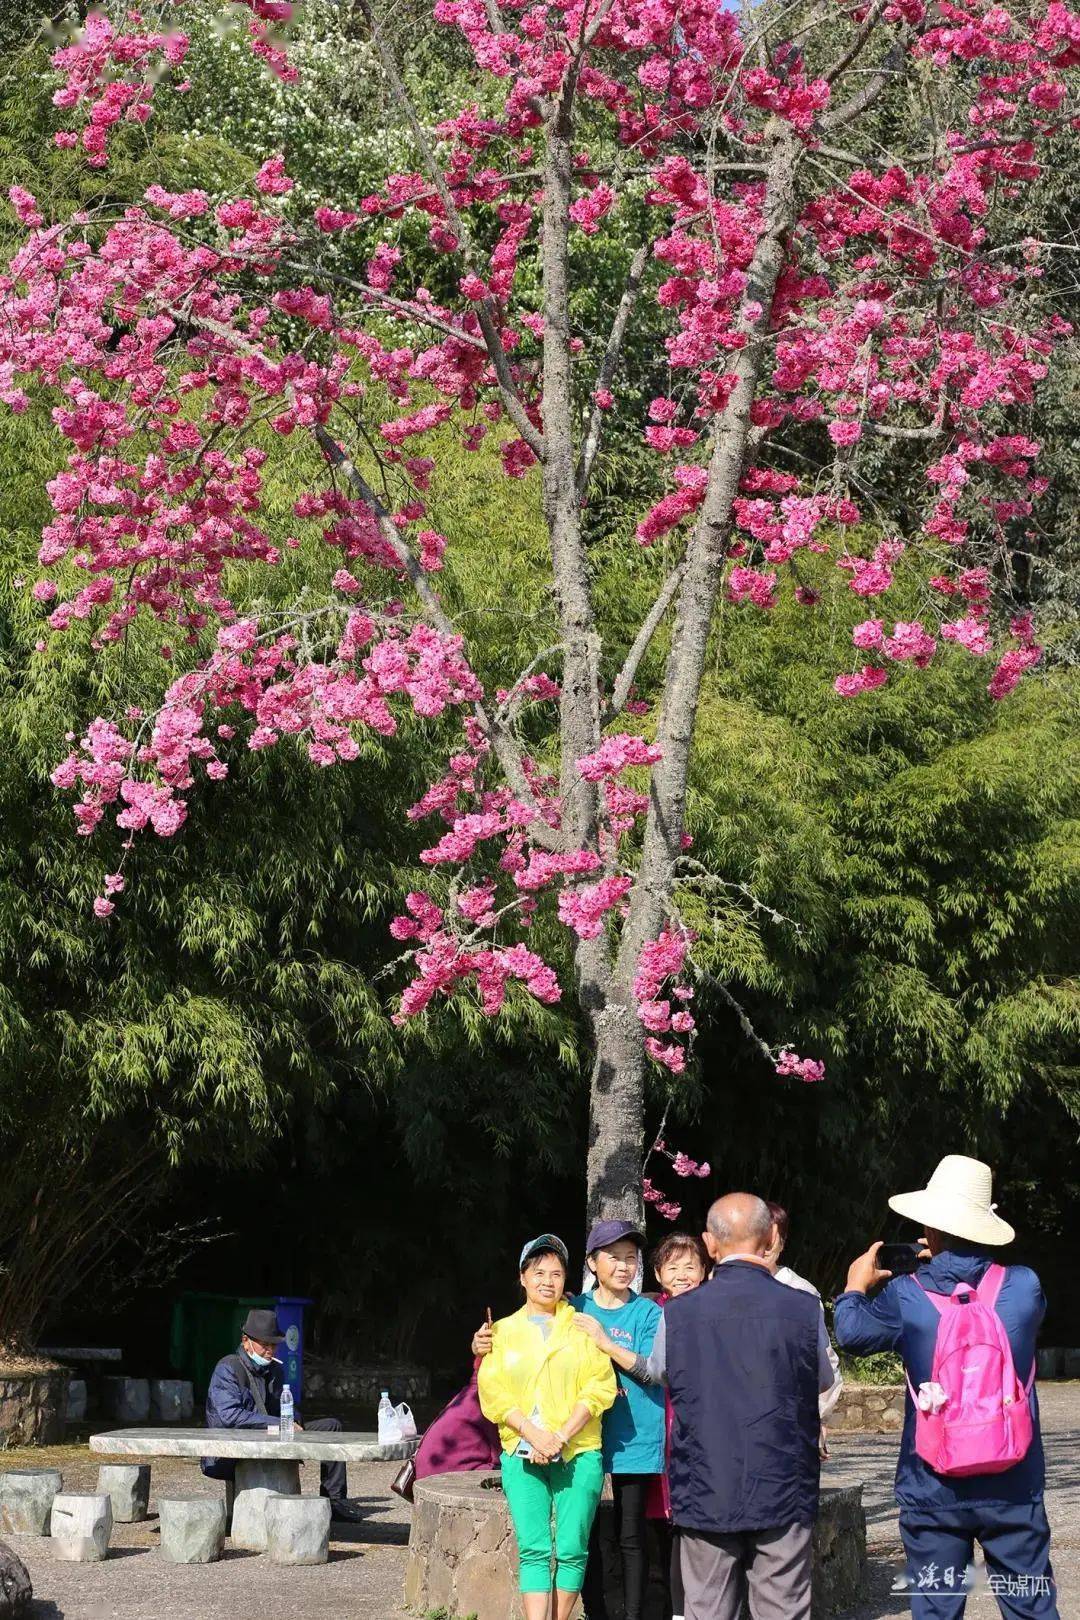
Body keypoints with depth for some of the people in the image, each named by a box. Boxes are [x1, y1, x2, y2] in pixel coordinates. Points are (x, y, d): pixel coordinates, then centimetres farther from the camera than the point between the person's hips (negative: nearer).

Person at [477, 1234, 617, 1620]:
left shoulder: (583, 1327, 9)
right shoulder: (503, 1331, 13)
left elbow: (600, 1387, 0)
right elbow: (493, 1392, 3)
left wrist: (561, 1436, -11)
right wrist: (534, 1435, -11)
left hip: (578, 1453, 0)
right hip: (521, 1454, 1)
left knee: (571, 1550, -3)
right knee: (533, 1549, -9)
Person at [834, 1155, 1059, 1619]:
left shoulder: (906, 1297, -10)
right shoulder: (1024, 1286, -7)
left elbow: (851, 1332, 6)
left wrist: (856, 1285, 25)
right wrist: (954, 1266, 24)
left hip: (935, 1491, -1)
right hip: (1013, 1488, 1)